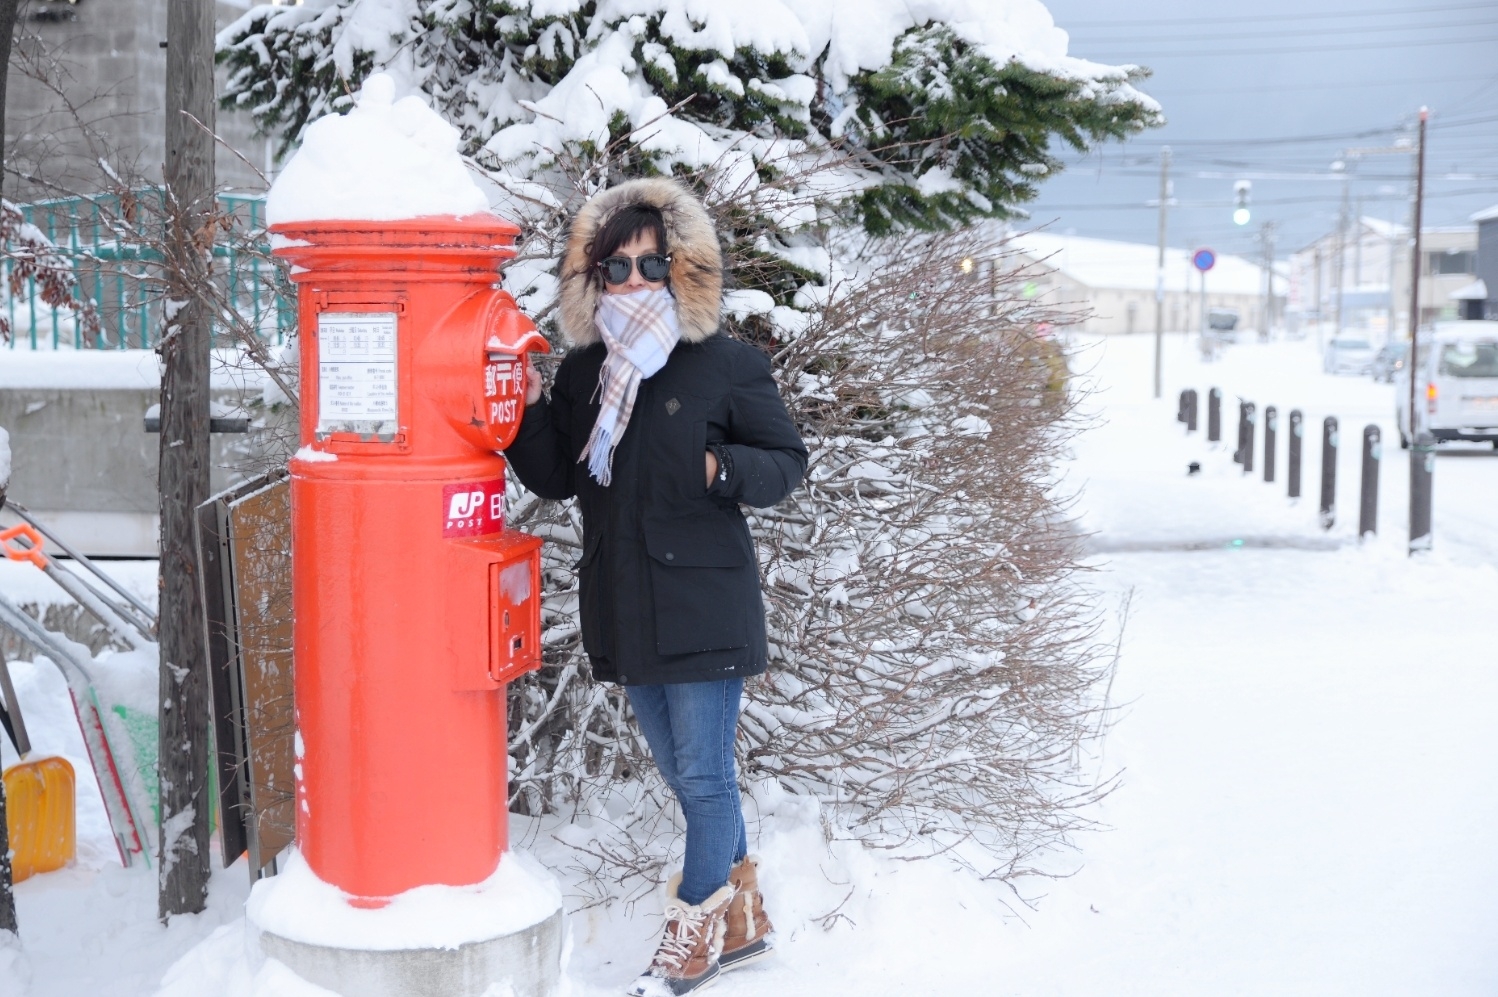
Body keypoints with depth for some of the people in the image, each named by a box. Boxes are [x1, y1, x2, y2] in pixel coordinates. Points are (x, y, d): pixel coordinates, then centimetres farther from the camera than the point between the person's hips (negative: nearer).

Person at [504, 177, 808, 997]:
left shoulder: (728, 366, -7)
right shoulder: (583, 370, 8)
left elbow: (788, 461, -2)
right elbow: (555, 479, 9)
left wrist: (724, 469, -20)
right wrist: (529, 411, -7)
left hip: (703, 605, -6)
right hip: (623, 606, 6)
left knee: (703, 776, 1)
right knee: (679, 770, 17)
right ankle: (742, 915, 34)